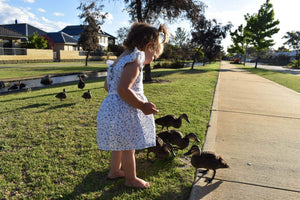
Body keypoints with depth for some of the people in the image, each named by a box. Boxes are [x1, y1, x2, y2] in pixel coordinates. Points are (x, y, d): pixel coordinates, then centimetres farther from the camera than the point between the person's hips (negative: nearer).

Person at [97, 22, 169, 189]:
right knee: (128, 147, 8)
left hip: (111, 107, 10)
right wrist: (142, 106, -19)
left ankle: (115, 171, 45)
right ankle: (131, 179, 28)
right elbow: (123, 89, -26)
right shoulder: (135, 59, -16)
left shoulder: (122, 58, 14)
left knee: (120, 144, 26)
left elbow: (107, 85, 19)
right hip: (123, 111, -10)